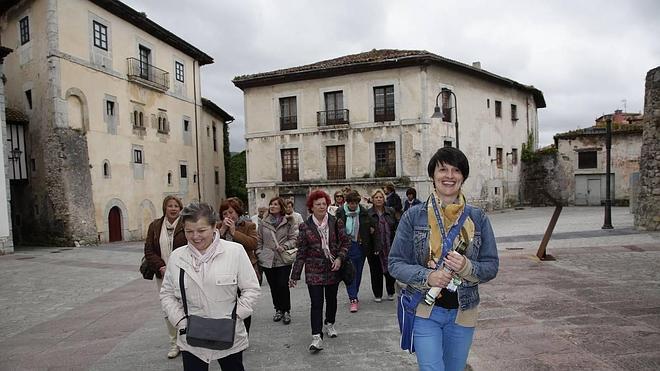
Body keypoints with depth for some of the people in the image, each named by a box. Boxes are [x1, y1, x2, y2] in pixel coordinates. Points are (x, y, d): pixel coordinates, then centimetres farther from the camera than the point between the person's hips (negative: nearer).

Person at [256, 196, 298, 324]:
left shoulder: (288, 222, 1)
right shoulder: (263, 222, 7)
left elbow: (294, 238, 0)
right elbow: (259, 241, 10)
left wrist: (285, 246, -16)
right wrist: (259, 255, 2)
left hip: (283, 260, -2)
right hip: (267, 260, 3)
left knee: (283, 286, -5)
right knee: (273, 287, 10)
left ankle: (286, 311, 13)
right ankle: (278, 310, 27)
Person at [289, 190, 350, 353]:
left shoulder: (336, 222, -2)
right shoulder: (305, 227, -4)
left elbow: (345, 243, 4)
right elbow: (301, 252, -1)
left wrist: (340, 258, -14)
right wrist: (295, 275, -1)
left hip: (333, 270, 2)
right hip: (314, 271, -2)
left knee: (332, 299, 18)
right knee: (316, 303, -5)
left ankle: (329, 324, 42)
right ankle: (317, 337, 1)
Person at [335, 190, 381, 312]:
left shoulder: (363, 212, -2)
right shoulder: (340, 213, -7)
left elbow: (373, 227, 5)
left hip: (361, 246, 3)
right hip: (346, 247, -2)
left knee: (358, 273, 12)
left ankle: (353, 297, 28)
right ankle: (353, 299, -2)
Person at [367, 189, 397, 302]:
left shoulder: (391, 212, 5)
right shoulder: (368, 213, -3)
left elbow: (396, 228, 8)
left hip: (390, 247, 2)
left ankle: (390, 292, 27)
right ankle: (378, 295, 21)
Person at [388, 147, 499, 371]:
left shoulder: (478, 218, -1)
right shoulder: (414, 216, -7)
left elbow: (491, 266, 1)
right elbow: (395, 263, -6)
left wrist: (468, 267, -20)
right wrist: (427, 276, -22)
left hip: (462, 313, 3)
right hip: (425, 311, -3)